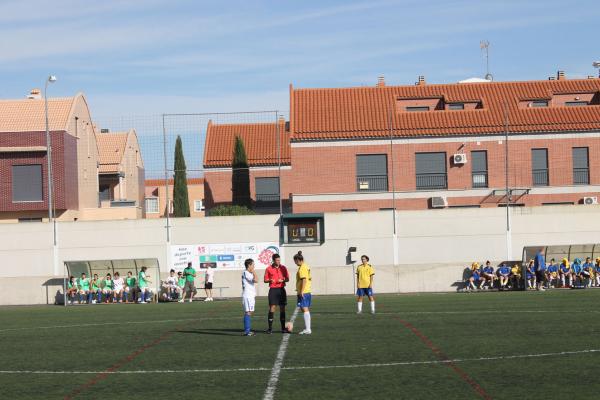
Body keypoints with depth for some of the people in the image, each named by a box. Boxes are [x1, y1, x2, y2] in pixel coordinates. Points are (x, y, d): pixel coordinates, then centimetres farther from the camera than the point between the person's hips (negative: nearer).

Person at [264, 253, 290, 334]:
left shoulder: (283, 268, 7)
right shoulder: (268, 269, 1)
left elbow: (287, 279, 11)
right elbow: (265, 280, 5)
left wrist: (283, 280, -10)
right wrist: (270, 280, -16)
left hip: (281, 289, 2)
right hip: (273, 290, -2)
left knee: (282, 308, 3)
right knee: (272, 307, -8)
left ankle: (283, 327, 9)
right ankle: (270, 328, -6)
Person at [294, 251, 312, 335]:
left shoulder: (302, 268, -13)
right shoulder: (306, 267, 15)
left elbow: (304, 280, -21)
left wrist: (302, 291, -21)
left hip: (303, 292, -10)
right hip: (308, 291, 10)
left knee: (305, 310, -9)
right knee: (306, 310, 14)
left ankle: (307, 329, -11)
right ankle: (307, 328, 20)